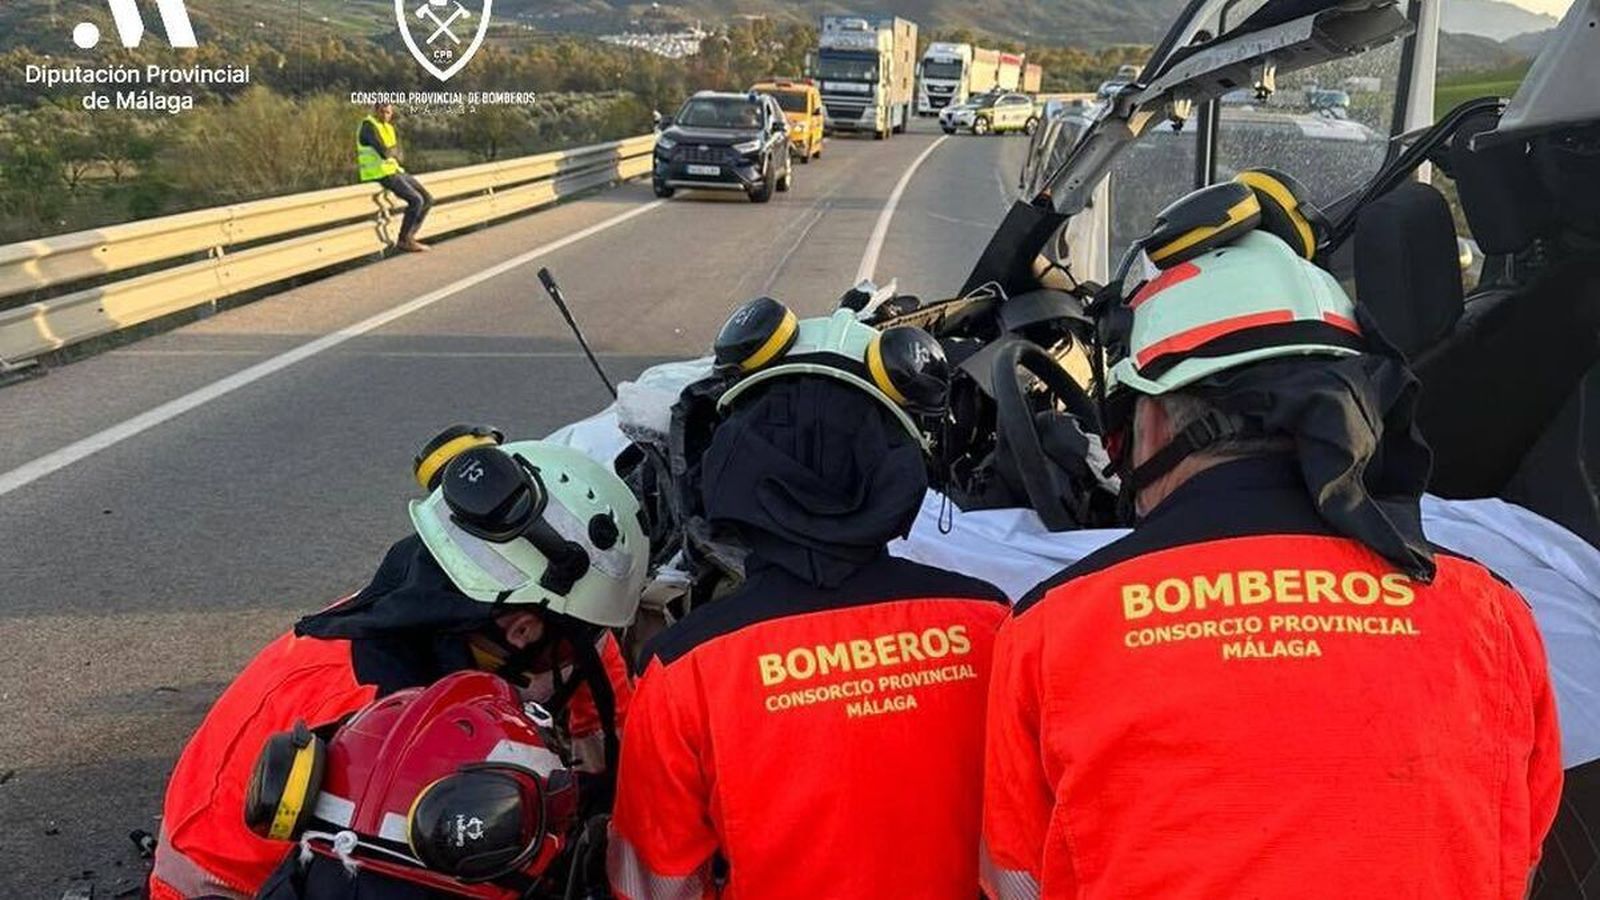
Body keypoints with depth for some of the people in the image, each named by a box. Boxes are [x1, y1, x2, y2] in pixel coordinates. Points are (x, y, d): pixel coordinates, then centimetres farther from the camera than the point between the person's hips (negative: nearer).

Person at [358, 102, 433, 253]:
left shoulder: (388, 127, 15)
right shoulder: (369, 126, -13)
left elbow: (397, 154, 13)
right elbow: (384, 152, -23)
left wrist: (391, 152, -8)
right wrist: (394, 149, -3)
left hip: (394, 171, 9)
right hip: (379, 175, -9)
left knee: (428, 199, 4)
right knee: (416, 200, -21)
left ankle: (409, 237, 10)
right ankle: (403, 240, -8)